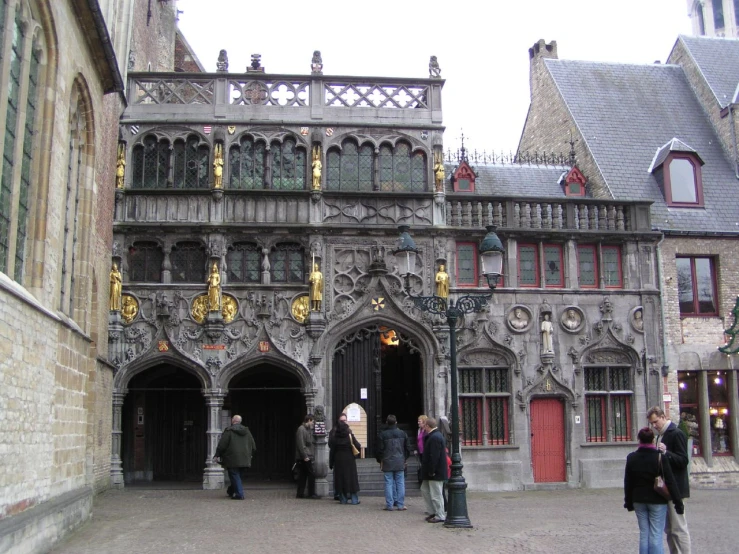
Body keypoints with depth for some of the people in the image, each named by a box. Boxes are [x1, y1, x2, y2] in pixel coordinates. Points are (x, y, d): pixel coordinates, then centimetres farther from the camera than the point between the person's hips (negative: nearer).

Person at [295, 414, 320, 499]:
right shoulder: (301, 429, -13)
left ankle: (300, 494, 13)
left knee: (302, 476, 10)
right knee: (311, 475, -5)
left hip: (306, 457, 9)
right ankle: (312, 494, 0)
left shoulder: (308, 429, 17)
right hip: (304, 458, -9)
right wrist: (305, 456, -20)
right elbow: (301, 444, -18)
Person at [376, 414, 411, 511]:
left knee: (389, 483, 2)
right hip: (400, 462, 2)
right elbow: (408, 448, 9)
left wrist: (380, 461, 11)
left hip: (387, 463, -2)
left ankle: (389, 505, 2)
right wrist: (405, 459, 21)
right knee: (400, 483, 6)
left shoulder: (382, 435, -5)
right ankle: (400, 504, 5)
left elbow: (379, 449, -3)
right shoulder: (402, 433, 4)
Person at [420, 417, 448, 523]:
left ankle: (440, 516, 8)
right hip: (432, 472, 11)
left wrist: (431, 471, -21)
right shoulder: (437, 435, 13)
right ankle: (432, 512, 26)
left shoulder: (434, 438, -22)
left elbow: (434, 457, -26)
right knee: (424, 489, 19)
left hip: (435, 472, -11)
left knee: (436, 494, -2)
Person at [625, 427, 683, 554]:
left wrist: (629, 502, 15)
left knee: (643, 534, 10)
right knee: (656, 535, 0)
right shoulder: (660, 457, -11)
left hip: (639, 501, 3)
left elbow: (628, 483, 5)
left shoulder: (631, 458, -1)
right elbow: (670, 482, -10)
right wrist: (678, 502, -4)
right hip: (657, 501, -3)